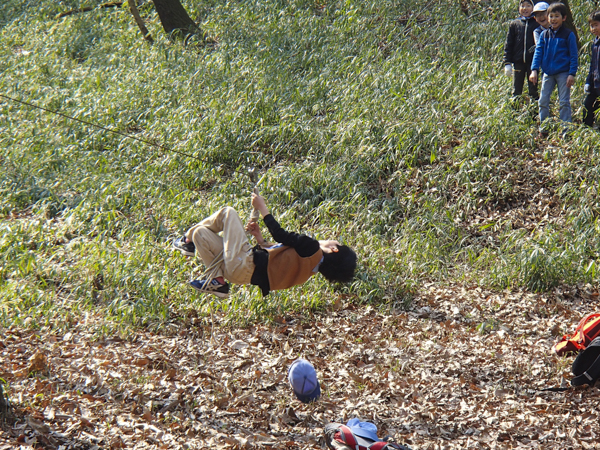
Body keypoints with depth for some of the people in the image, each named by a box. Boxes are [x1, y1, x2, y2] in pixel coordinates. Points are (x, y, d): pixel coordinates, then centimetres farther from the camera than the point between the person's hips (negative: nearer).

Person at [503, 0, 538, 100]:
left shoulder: (536, 23, 4)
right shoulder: (514, 24, 9)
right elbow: (508, 44, 9)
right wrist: (507, 63, 2)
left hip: (532, 61, -2)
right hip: (518, 61, 2)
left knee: (533, 89, 3)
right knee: (516, 90, 5)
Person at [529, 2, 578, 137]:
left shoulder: (568, 35, -4)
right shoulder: (544, 35, 7)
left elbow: (573, 55, -4)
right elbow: (538, 52, 5)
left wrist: (572, 74, -10)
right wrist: (534, 70, -7)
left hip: (563, 73, -4)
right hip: (548, 73, 4)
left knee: (564, 102, -2)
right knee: (543, 101, 5)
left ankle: (565, 130, 3)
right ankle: (543, 129, 15)